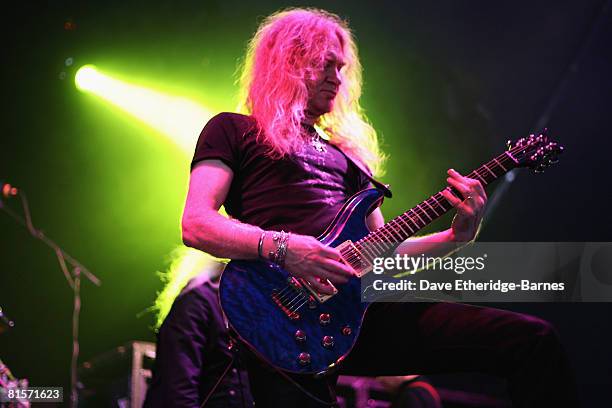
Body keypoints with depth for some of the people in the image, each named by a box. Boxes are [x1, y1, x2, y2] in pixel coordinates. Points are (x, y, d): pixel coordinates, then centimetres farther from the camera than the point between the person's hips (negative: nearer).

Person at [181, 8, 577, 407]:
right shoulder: (232, 130, 13)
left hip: (362, 303, 5)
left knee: (535, 340, -3)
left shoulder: (349, 153, 30)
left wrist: (457, 235, 10)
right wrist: (282, 248, -18)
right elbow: (195, 224, -2)